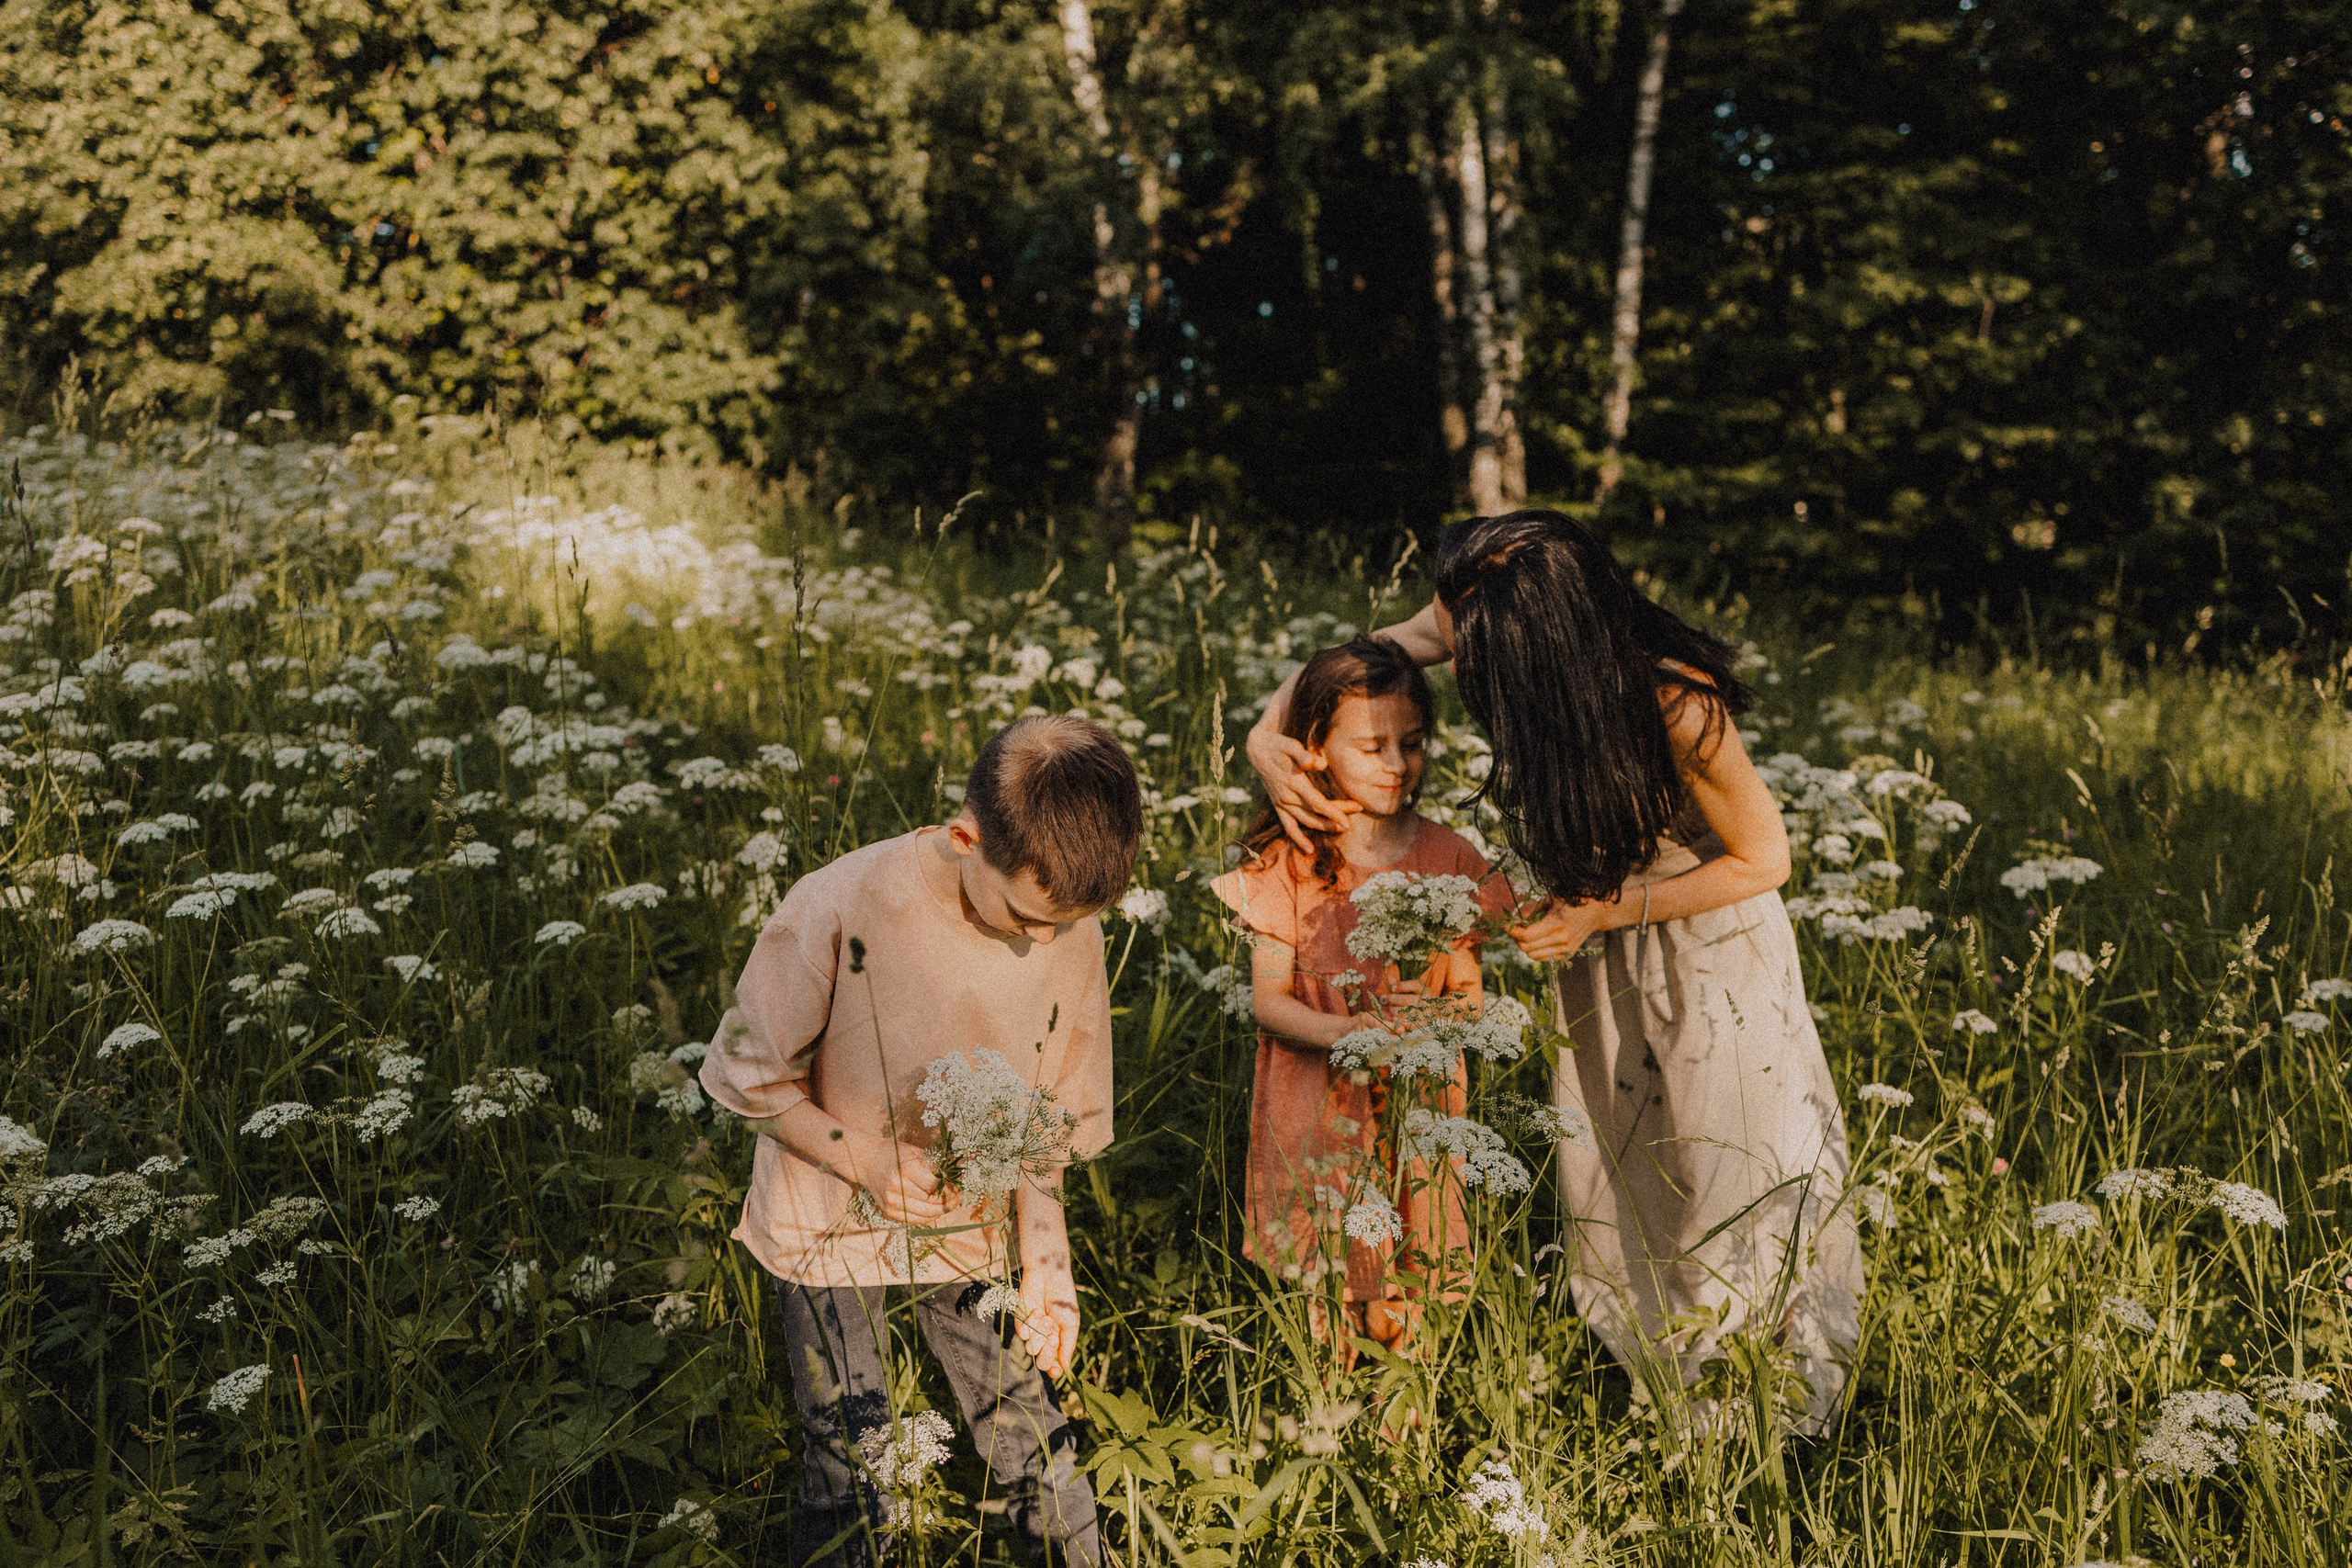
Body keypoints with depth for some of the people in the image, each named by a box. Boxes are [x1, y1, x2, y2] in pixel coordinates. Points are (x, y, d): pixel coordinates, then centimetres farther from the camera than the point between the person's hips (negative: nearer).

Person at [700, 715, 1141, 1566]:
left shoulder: (1072, 936, -15)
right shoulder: (839, 908, -27)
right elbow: (747, 1077, -13)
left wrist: (1045, 1257, -10)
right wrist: (865, 1158, -21)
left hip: (970, 1224, 3)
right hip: (831, 1223, -2)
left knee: (1032, 1447, 8)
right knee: (848, 1480, 2)